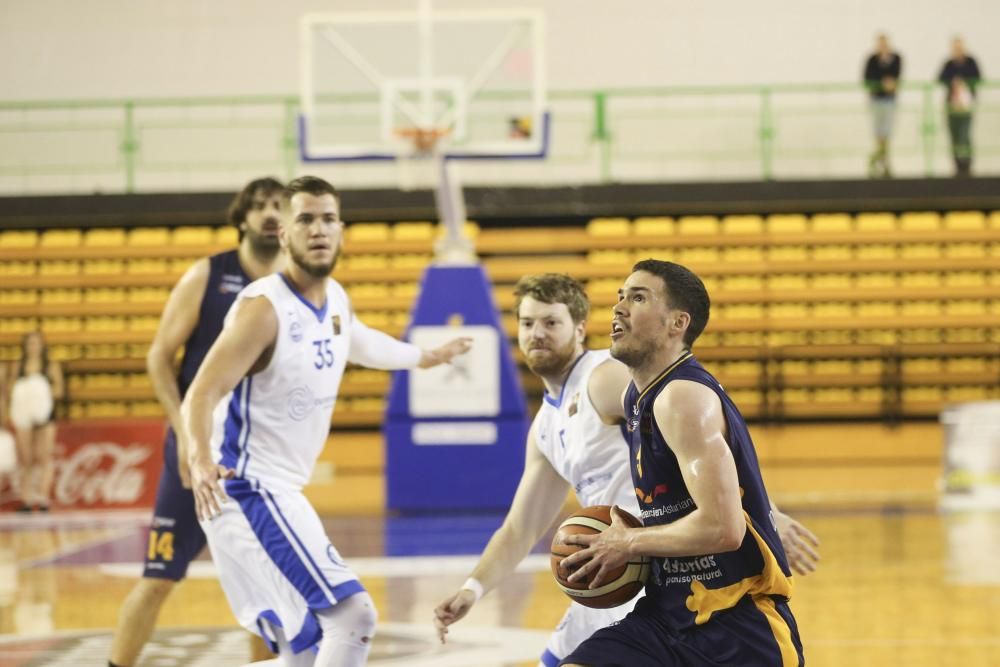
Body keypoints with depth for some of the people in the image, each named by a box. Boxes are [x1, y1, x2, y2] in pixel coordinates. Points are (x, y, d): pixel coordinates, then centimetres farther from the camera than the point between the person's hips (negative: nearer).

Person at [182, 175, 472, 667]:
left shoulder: (336, 300, 8)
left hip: (281, 493, 9)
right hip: (250, 491, -9)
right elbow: (201, 395, -23)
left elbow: (358, 343, 33)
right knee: (352, 614, -19)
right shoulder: (264, 308, -18)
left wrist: (425, 358, 48)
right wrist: (201, 461, -42)